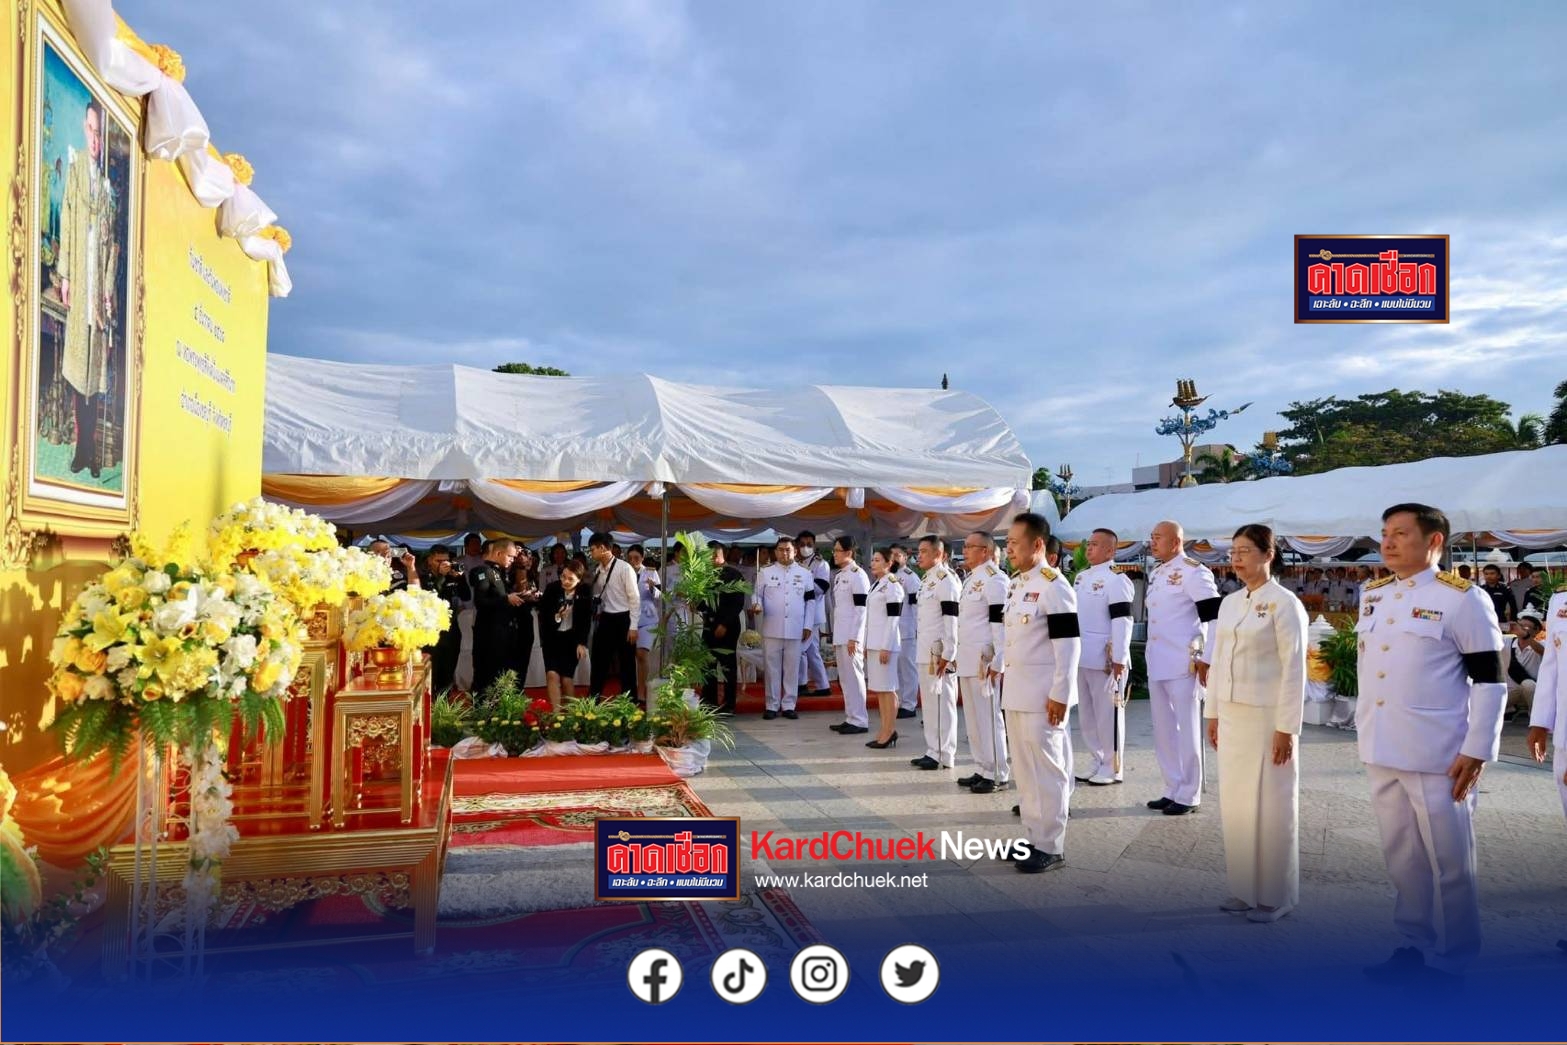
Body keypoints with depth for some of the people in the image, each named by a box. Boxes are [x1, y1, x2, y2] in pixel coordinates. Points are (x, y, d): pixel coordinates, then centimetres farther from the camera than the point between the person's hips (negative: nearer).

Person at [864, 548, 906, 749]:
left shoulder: (892, 585, -11)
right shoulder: (876, 584, 16)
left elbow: (893, 618, -16)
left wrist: (886, 647, -19)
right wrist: (867, 645, 17)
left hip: (885, 644, -9)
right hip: (873, 643, 9)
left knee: (887, 689, -4)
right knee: (879, 689, 11)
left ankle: (889, 733, 1)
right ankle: (884, 732, 17)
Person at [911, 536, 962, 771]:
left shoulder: (946, 580, -14)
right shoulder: (927, 580, 16)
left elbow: (952, 619, -18)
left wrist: (948, 654, -20)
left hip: (939, 652, -10)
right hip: (925, 652, 10)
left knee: (942, 702, -4)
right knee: (929, 702, 14)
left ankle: (945, 755, 2)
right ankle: (933, 751, 22)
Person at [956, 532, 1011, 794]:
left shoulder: (994, 579, -13)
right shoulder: (972, 579, 16)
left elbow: (1001, 622, -18)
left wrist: (997, 662, -20)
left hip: (984, 660, -10)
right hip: (968, 659, 10)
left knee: (988, 716, -3)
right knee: (972, 717, 14)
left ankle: (997, 775, 5)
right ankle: (982, 769, 23)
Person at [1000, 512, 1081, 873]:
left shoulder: (1053, 586, -15)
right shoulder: (1017, 584, 13)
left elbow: (1069, 644, -17)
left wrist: (1060, 695, -18)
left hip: (1042, 696, -9)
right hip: (1017, 693, 9)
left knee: (1047, 770, 0)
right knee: (1024, 769, 15)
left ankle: (1051, 846, 10)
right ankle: (1034, 837, 26)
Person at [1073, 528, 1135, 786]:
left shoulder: (1116, 579, -12)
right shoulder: (1081, 577, 15)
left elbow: (1122, 621, -17)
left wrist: (1119, 659, -19)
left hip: (1106, 659, -9)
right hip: (1082, 658, 9)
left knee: (1108, 715, -1)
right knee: (1086, 715, 15)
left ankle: (1113, 769, 10)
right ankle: (1097, 763, 26)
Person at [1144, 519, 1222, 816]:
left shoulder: (1193, 572, -11)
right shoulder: (1156, 574, 15)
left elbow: (1214, 617, -15)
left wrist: (1206, 660, -17)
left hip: (1184, 665, -9)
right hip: (1157, 664, 9)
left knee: (1187, 729, 0)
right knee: (1163, 729, 13)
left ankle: (1189, 795, 9)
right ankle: (1173, 789, 23)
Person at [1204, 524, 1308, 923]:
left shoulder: (1284, 604, -11)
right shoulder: (1229, 603, 10)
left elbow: (1294, 669, -13)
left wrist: (1286, 728, -15)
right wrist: (1213, 713, 12)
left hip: (1267, 717, -7)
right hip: (1231, 716, 7)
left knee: (1270, 808, 2)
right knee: (1236, 804, 10)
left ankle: (1274, 896, 14)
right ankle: (1245, 889, 22)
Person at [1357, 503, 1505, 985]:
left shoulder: (1462, 599, -9)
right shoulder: (1373, 597, 11)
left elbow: (1490, 680, -10)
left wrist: (1477, 751, -13)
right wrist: (1365, 732, 19)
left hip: (1437, 756, -6)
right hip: (1381, 752, 6)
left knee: (1448, 863, 5)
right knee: (1401, 858, 15)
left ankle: (1451, 962, 18)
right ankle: (1415, 946, 28)